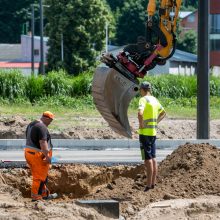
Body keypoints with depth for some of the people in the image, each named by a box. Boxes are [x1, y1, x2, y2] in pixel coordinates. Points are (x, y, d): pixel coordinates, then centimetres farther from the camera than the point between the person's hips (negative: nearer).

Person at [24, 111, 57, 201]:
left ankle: (45, 194, 29)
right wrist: (47, 156, -26)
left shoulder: (31, 125, 13)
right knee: (40, 178, -2)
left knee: (42, 176, 20)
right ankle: (36, 197, 2)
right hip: (39, 155, -10)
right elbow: (43, 142, -26)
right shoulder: (42, 127, -18)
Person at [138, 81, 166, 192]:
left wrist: (141, 124, -17)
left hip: (145, 132, -8)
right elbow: (163, 113, 27)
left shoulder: (143, 100, -13)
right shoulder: (154, 100, 13)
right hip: (153, 132, 8)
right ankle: (153, 183, 16)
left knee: (148, 158, -7)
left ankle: (149, 185, -6)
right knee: (153, 158, 12)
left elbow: (140, 113, -32)